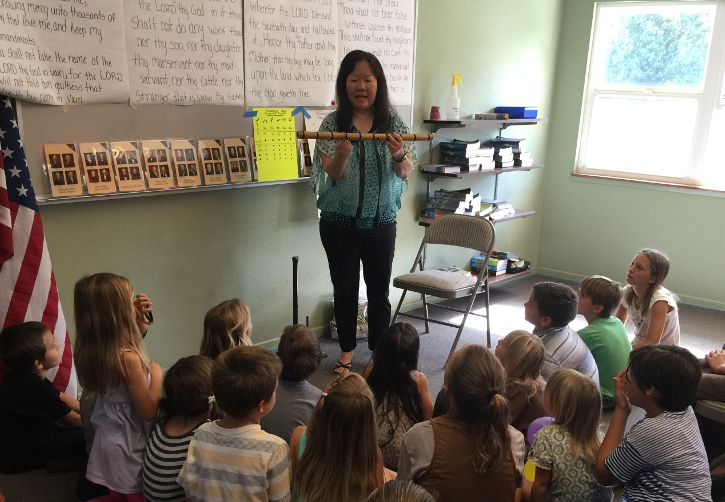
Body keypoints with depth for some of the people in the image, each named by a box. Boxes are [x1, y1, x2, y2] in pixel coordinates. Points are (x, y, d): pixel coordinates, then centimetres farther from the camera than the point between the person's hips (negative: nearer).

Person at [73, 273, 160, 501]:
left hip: (106, 442, 7)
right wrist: (157, 375, -12)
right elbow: (148, 411, -24)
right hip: (130, 448, -7)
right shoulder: (128, 358, -31)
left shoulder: (89, 351, -7)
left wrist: (140, 326, 3)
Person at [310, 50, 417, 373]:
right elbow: (331, 173, -11)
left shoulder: (393, 123, -1)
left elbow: (406, 173, -4)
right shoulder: (333, 124, -4)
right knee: (345, 289, 10)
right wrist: (342, 154, -33)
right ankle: (346, 351, 27)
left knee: (379, 289, 8)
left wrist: (398, 155, -26)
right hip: (340, 223, -1)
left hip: (380, 222, 1)